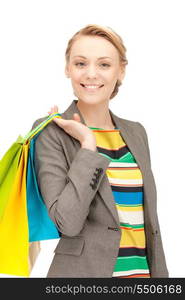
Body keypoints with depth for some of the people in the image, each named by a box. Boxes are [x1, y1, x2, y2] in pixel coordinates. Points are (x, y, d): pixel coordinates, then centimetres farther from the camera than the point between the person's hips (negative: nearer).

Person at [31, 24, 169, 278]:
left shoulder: (136, 133, 6)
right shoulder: (52, 132, -9)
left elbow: (149, 219, 10)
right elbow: (67, 222, -19)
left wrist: (160, 272, 8)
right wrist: (88, 145, -17)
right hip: (82, 270, -4)